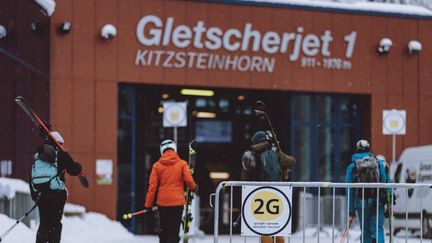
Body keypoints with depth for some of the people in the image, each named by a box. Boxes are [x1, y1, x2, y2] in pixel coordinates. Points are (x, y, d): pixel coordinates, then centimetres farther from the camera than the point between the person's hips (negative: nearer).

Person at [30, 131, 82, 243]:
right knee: (55, 223, 1)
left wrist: (34, 196, 19)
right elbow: (73, 169, -2)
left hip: (40, 195, 4)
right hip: (57, 194, -4)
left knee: (44, 222, 12)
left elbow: (31, 178, 15)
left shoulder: (36, 156, 14)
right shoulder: (60, 155, -1)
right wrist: (78, 167, 21)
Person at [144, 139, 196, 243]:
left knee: (164, 229, 15)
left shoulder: (157, 165, 0)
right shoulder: (182, 164, -4)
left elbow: (152, 186, 0)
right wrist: (193, 187, 15)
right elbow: (189, 180, -8)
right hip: (177, 201, -2)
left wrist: (148, 204, 5)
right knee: (174, 230, -1)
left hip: (162, 202, 2)